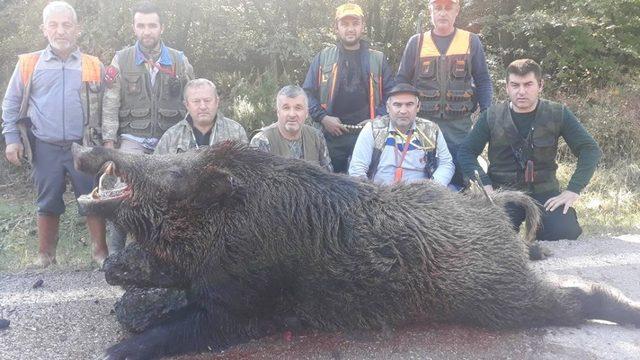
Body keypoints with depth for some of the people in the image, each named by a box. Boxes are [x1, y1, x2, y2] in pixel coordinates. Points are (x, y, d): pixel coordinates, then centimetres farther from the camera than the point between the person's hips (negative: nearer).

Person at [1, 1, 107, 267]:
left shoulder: (93, 67, 2)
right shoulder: (28, 64, 3)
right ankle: (45, 255, 24)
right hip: (45, 148, 1)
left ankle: (100, 251, 17)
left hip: (84, 147, -1)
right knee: (48, 203, 10)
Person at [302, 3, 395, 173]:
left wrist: (378, 119, -6)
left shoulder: (378, 59, 10)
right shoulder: (323, 58, 9)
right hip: (331, 135, 0)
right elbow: (308, 93, 7)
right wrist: (323, 118, -7)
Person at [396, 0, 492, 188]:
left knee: (459, 176, 3)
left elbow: (483, 82, 8)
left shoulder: (471, 42, 6)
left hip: (459, 124, 0)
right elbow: (402, 81, 9)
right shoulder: (416, 42, 7)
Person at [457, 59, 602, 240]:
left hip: (544, 191, 1)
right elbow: (466, 152, 0)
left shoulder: (557, 114, -2)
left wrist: (573, 190, -13)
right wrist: (485, 186, -12)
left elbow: (590, 150, -2)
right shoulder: (492, 116, -2)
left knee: (566, 232, -23)